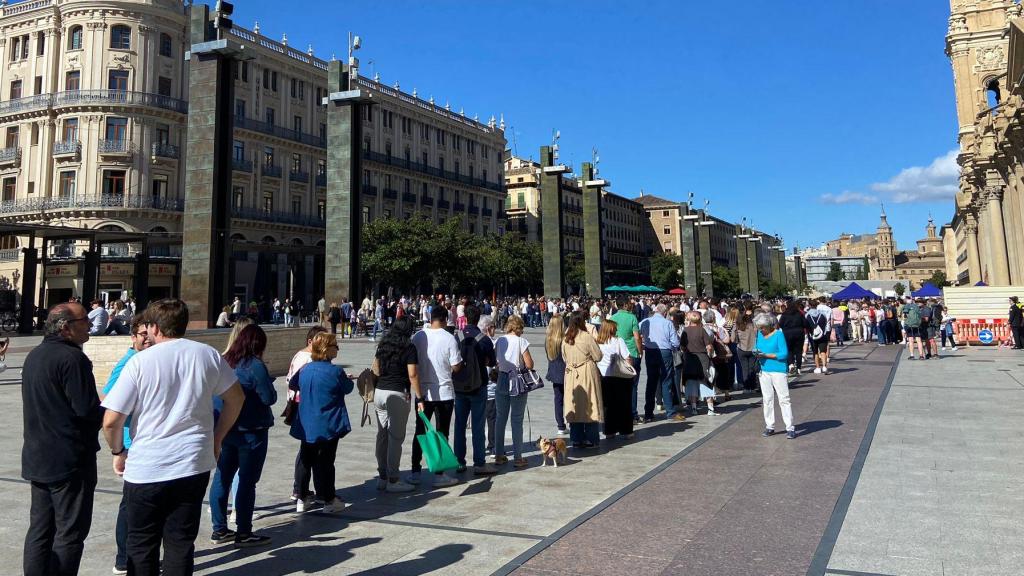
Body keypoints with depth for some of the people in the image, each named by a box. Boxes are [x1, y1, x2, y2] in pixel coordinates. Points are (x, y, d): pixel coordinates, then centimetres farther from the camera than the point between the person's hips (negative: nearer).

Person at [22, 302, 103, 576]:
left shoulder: (34, 355, 12)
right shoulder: (72, 357, -18)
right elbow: (87, 410, -22)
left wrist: (97, 408, 16)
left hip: (37, 459, 9)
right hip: (69, 460, -9)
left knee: (39, 530, 15)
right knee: (70, 533, 0)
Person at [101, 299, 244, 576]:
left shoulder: (140, 361, -10)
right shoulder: (208, 355, 0)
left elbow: (111, 420, -11)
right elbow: (236, 398, 10)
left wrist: (118, 452, 7)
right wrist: (216, 440, 19)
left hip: (146, 468, -2)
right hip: (194, 465, 3)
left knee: (142, 545, 15)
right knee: (181, 543, 12)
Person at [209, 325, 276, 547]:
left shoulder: (226, 361, 4)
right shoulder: (255, 366, -17)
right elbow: (269, 398, -16)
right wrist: (268, 382, 1)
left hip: (225, 429, 7)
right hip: (250, 432, -7)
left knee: (222, 477, 12)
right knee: (247, 481, 2)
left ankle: (219, 529, 21)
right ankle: (244, 533, 9)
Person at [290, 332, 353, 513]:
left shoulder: (305, 370, 0)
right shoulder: (335, 371, -18)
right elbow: (348, 388, -2)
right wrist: (347, 379, 21)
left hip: (306, 426, 5)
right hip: (328, 426, -5)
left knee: (305, 461, 15)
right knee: (325, 462, 4)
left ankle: (302, 498, 23)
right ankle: (329, 500, 13)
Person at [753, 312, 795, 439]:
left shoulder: (779, 335, -10)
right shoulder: (759, 334, 8)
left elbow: (784, 354, -13)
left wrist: (766, 355, -18)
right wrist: (757, 354, -7)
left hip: (778, 371, -6)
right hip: (764, 371, 6)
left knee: (784, 399, -5)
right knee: (767, 399, 11)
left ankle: (790, 428, -1)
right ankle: (769, 426, 19)